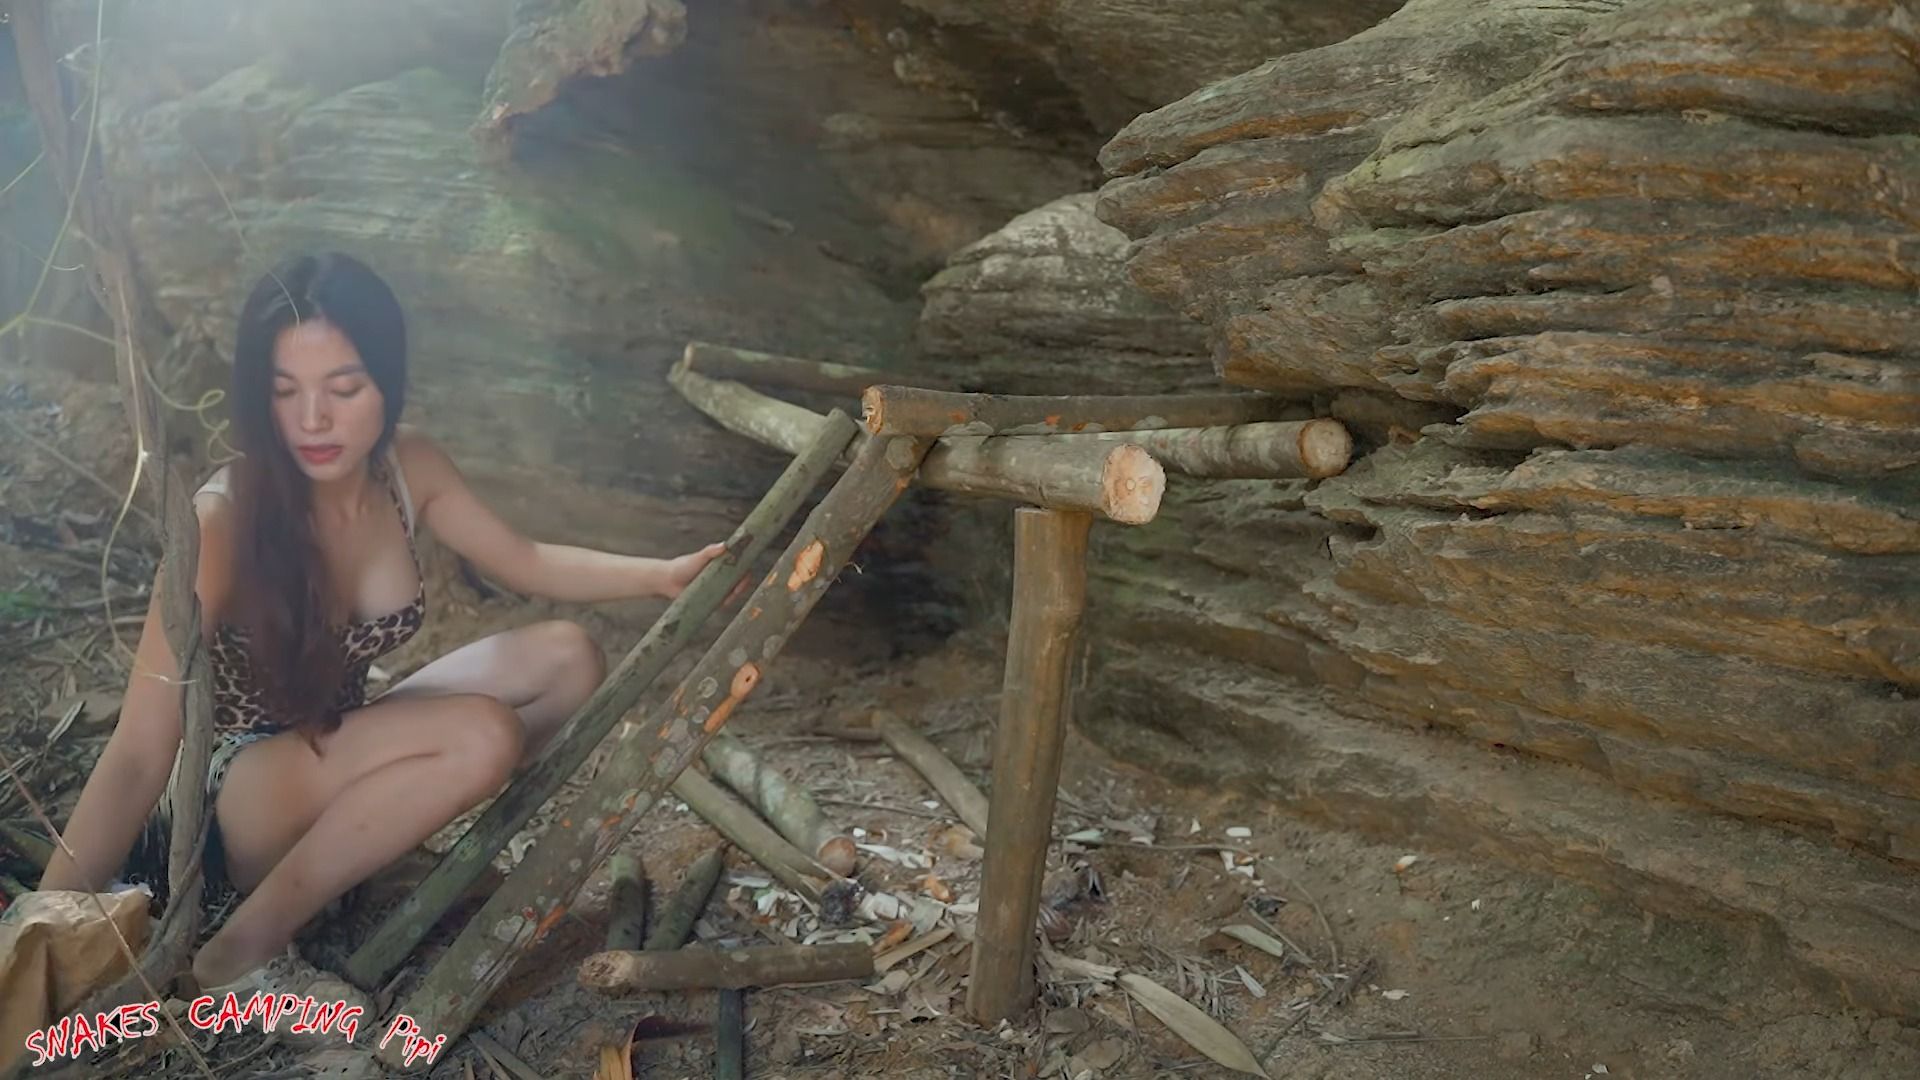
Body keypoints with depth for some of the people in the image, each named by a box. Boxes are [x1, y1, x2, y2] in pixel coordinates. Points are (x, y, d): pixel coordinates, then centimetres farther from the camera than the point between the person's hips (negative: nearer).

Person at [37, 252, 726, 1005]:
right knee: (481, 736, -30)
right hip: (226, 791, -6)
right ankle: (243, 947, -18)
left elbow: (528, 564, 6)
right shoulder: (222, 523, -29)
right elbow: (138, 759, -30)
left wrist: (663, 575, -3)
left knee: (565, 660, -7)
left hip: (344, 750, 6)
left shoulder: (407, 468, -11)